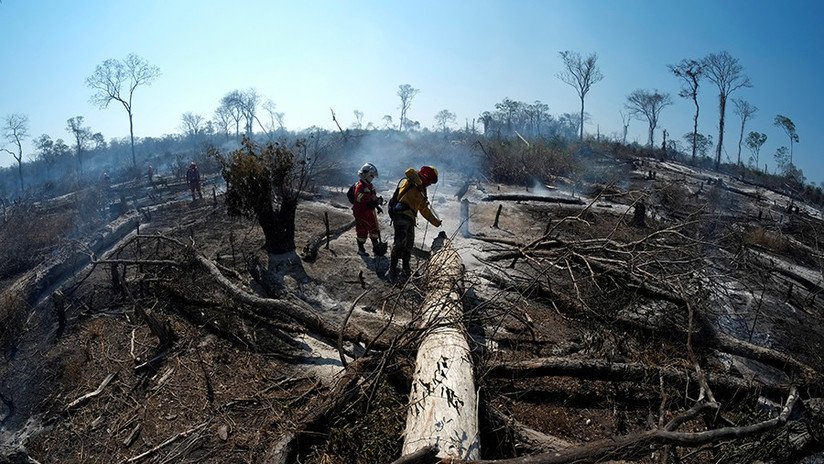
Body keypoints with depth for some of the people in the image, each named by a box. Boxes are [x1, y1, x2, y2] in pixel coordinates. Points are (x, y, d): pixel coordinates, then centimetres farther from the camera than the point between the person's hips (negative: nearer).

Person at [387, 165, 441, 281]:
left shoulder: (420, 192, 26)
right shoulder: (410, 181, 1)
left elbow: (425, 210, 35)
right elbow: (409, 172, -23)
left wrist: (436, 222, 37)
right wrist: (420, 183, -11)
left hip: (410, 219, 9)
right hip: (401, 215, -9)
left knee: (409, 244, 12)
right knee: (400, 243, -15)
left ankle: (406, 268, 24)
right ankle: (392, 270, -14)